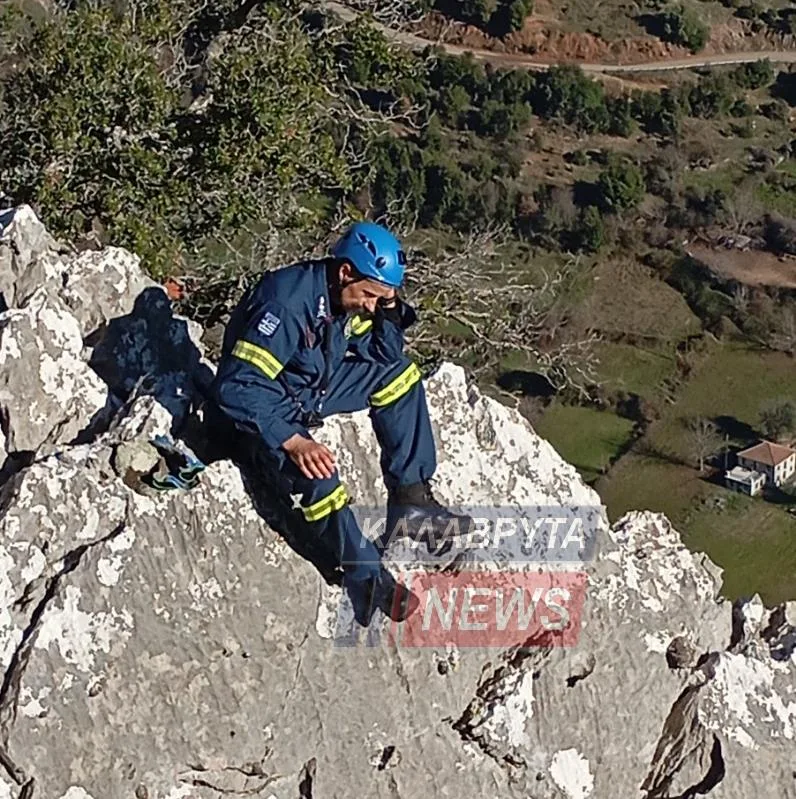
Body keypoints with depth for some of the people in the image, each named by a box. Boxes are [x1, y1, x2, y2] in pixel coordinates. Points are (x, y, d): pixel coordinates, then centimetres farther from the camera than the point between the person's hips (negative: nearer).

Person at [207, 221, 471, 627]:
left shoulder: (352, 299, -8)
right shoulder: (287, 303, -32)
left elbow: (384, 359, 5)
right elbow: (234, 388, -35)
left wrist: (389, 312, -15)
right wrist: (293, 441, -40)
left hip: (313, 385, 8)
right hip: (268, 401, -8)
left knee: (400, 375, 0)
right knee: (315, 470, -33)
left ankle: (410, 500, 1)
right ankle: (367, 578, -18)